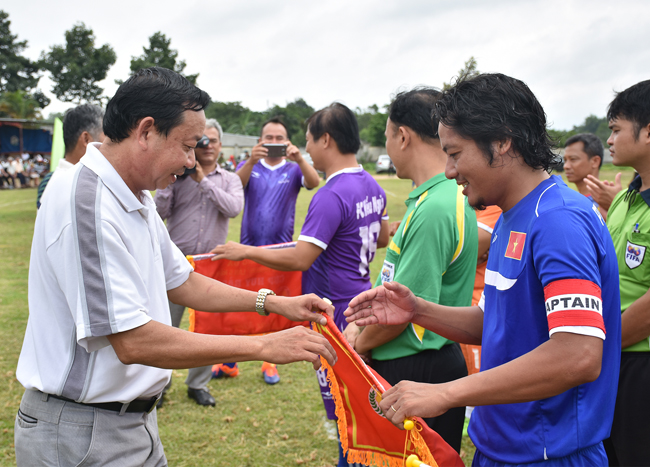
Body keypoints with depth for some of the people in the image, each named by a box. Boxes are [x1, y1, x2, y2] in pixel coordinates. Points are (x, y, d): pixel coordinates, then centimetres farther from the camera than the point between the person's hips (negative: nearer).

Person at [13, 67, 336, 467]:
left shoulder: (138, 200, 9)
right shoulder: (85, 202, -24)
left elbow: (181, 282, 19)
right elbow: (133, 341, -28)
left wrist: (274, 304, 9)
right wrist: (263, 347, -24)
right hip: (83, 435, -9)